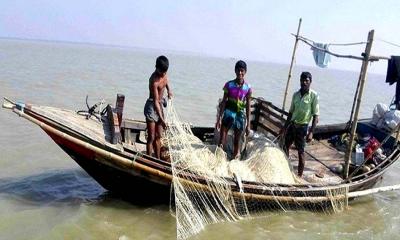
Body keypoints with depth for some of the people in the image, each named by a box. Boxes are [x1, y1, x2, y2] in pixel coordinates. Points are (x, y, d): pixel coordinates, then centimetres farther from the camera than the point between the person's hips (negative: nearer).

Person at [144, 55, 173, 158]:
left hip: (160, 105, 8)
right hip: (152, 107, -8)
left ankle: (158, 160, 21)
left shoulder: (163, 74, -3)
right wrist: (162, 119, -33)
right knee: (151, 138, -6)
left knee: (158, 136, 13)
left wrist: (168, 89, 11)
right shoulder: (154, 81, -26)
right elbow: (155, 101, -29)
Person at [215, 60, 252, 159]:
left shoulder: (248, 88, -2)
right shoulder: (229, 85, -4)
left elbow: (248, 106, 1)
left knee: (236, 142, 9)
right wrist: (219, 118, -5)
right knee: (221, 141, -5)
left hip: (240, 115, 1)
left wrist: (248, 124, 0)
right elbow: (223, 102, -1)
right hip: (228, 114, -1)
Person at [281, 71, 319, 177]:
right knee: (285, 147, 12)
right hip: (292, 124, 6)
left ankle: (300, 175, 11)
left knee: (300, 151, 0)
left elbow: (315, 116, -11)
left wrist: (311, 132, -17)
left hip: (302, 126, -6)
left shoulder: (314, 95, -11)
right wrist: (285, 127, 14)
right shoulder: (296, 94, 5)